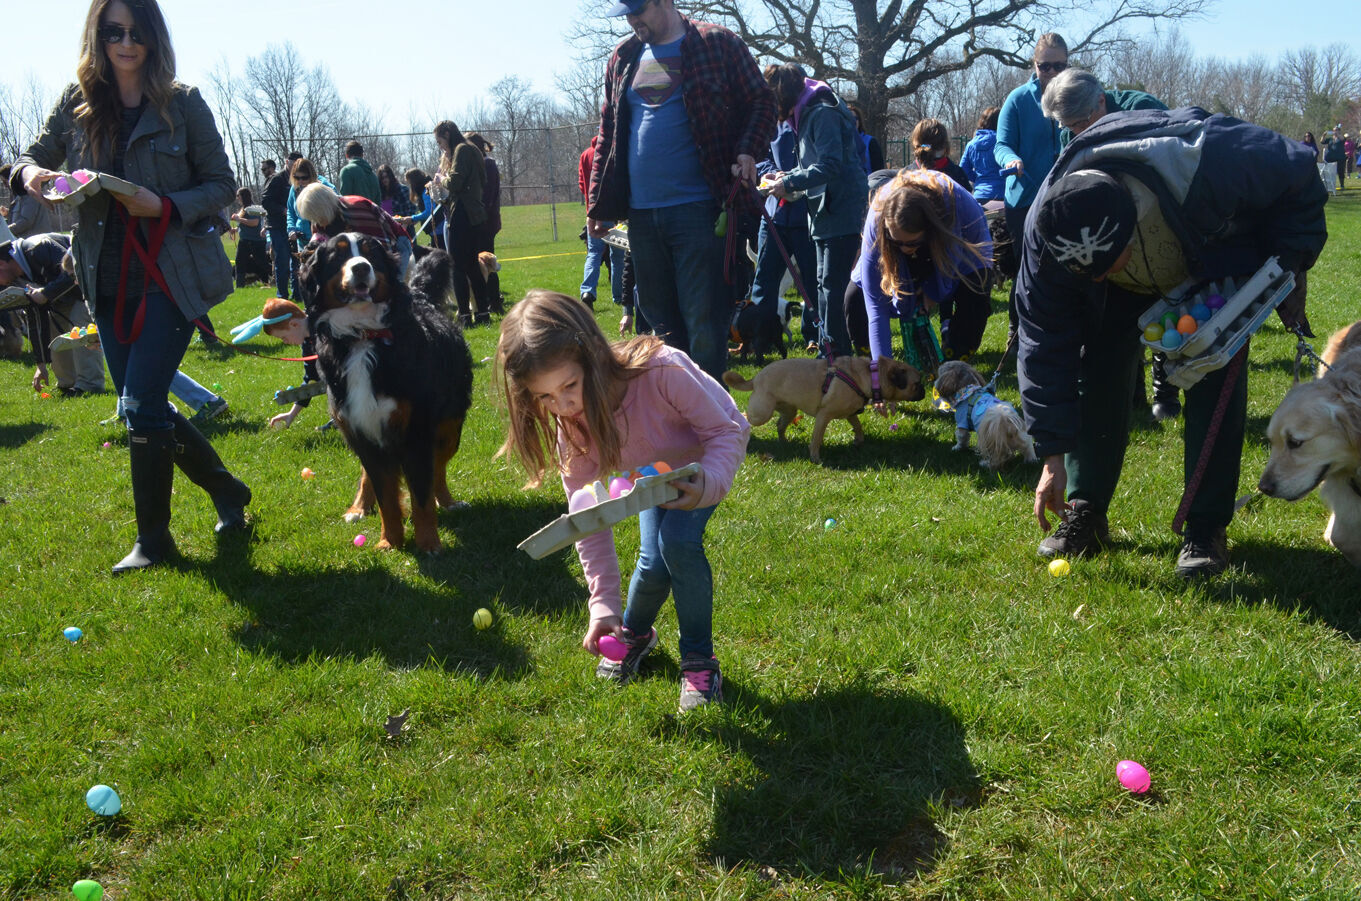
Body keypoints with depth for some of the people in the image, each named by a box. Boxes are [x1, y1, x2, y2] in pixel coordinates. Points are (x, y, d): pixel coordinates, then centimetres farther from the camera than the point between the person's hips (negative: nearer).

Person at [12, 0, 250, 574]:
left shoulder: (182, 103, -4)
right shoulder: (77, 103, 6)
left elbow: (222, 184, -2)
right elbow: (35, 158, 14)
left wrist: (165, 207, -18)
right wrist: (29, 173, -10)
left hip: (172, 277, -5)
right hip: (110, 282, 5)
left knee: (142, 405, -9)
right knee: (146, 409, 9)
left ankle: (153, 538, 8)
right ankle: (226, 490, 29)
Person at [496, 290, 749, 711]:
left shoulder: (661, 370, -43)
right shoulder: (571, 429, -27)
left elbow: (728, 431, -31)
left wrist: (707, 486, -51)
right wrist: (602, 605, -26)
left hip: (709, 459, -3)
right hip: (655, 470, 3)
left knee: (677, 539, -26)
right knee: (653, 562, -12)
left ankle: (699, 660, -5)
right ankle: (634, 633, 24)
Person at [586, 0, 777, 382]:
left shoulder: (718, 45, 0)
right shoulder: (623, 58, 15)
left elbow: (761, 102, 4)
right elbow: (608, 133, 19)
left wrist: (747, 151, -14)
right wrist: (597, 202, 14)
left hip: (699, 208, -5)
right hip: (641, 214, 6)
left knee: (704, 322, -5)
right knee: (661, 318, 13)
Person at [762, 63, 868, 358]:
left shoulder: (823, 113, -15)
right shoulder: (805, 114, 16)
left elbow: (830, 165, -23)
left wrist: (789, 184, -18)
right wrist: (788, 177, 7)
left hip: (842, 212, -10)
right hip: (826, 212, 10)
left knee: (833, 285, -10)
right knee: (825, 284, 13)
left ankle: (837, 353, -7)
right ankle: (828, 347, 21)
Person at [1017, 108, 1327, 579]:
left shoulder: (1213, 161, -44)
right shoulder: (1048, 227, -36)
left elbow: (1300, 175, -20)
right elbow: (1045, 342, -27)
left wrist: (1286, 267, -24)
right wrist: (1053, 455, -27)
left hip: (1222, 255, -1)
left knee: (1215, 380, -14)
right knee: (1099, 374, -11)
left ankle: (1206, 526, -5)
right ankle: (1084, 514, 3)